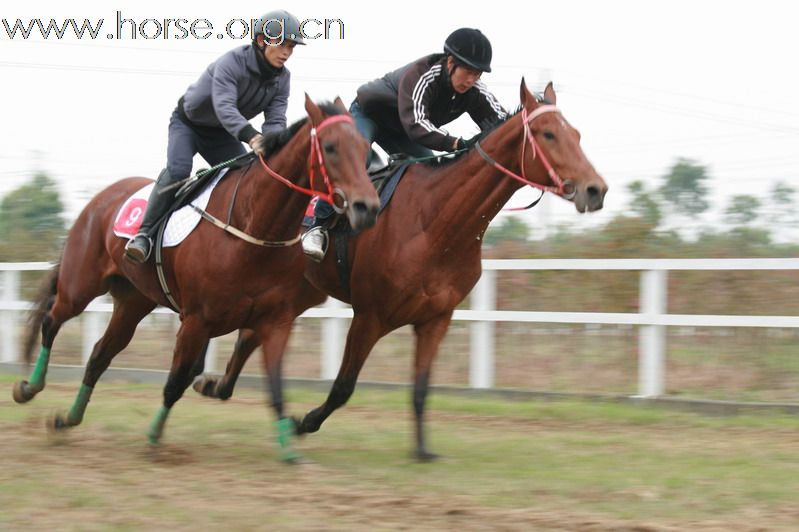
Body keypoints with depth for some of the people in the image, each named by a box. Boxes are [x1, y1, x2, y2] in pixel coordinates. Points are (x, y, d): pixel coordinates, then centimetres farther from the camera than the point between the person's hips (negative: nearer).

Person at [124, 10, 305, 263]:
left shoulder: (282, 78, -12)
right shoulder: (232, 62, -32)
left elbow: (276, 120, -19)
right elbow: (224, 106, -47)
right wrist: (251, 136, -64)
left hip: (221, 136, 6)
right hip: (188, 123, -6)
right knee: (177, 170, -27)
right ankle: (145, 235, -24)